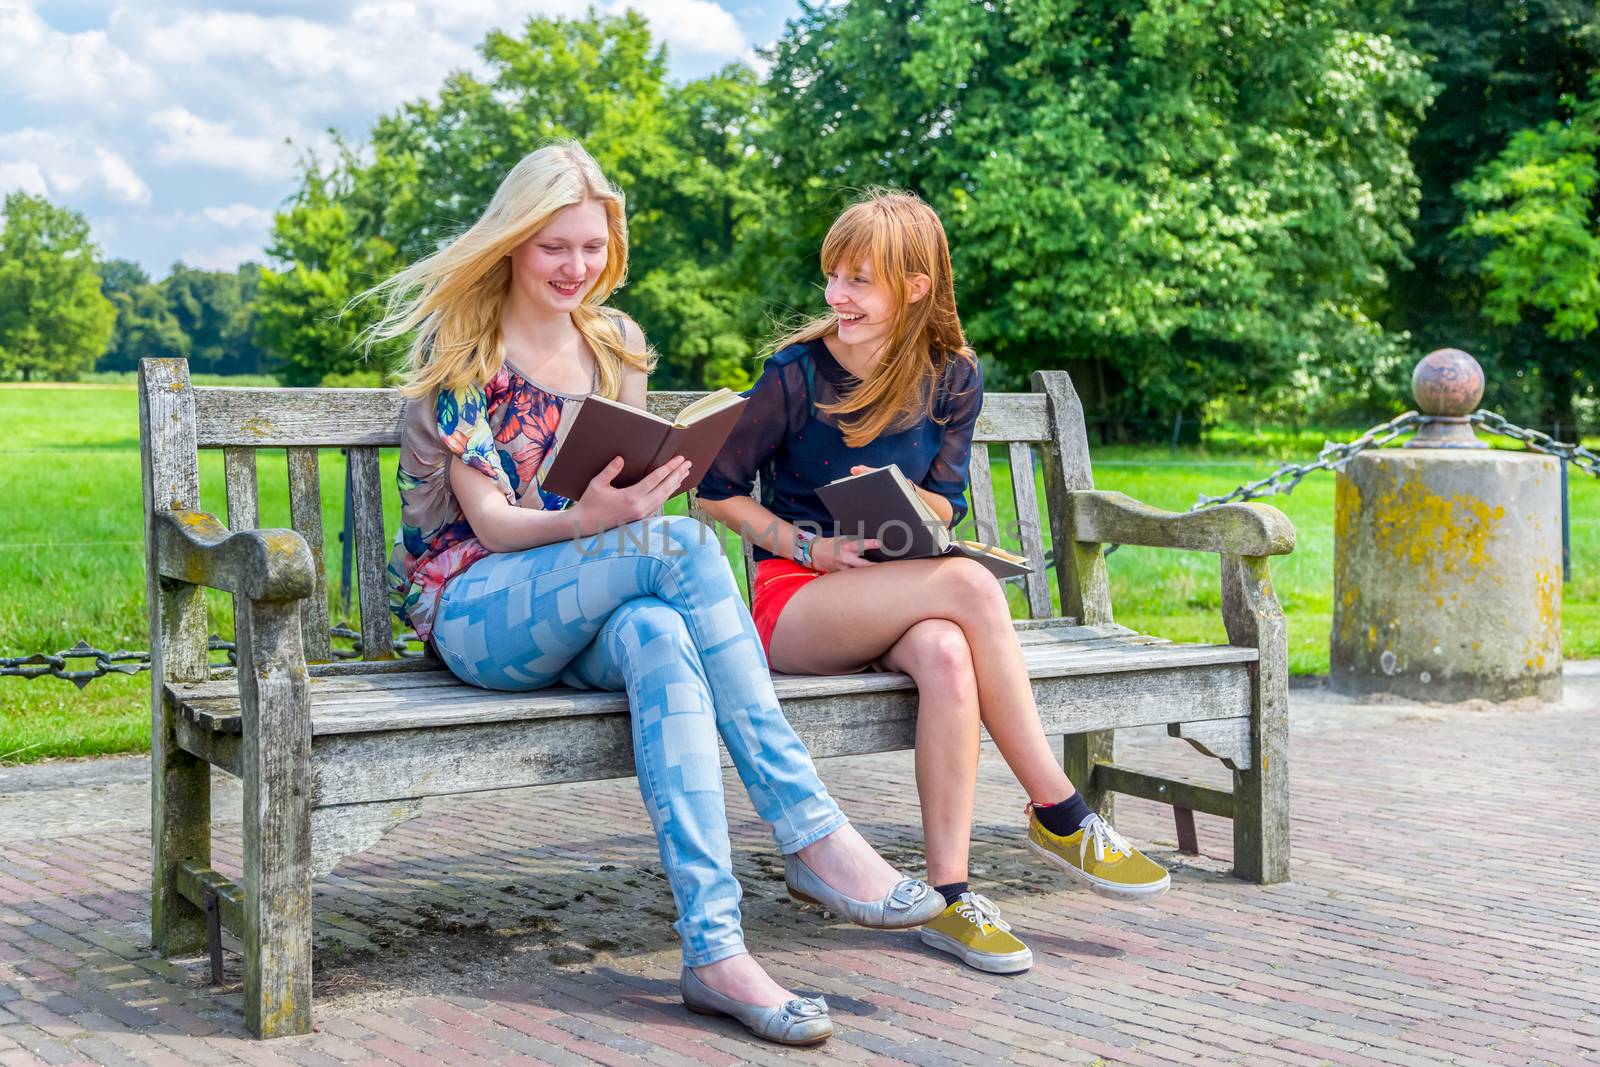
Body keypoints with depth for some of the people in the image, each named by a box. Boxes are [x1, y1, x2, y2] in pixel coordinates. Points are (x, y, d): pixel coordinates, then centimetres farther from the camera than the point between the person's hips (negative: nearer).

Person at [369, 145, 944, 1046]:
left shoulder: (617, 343, 15)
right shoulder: (460, 345, -1)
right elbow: (489, 519, -9)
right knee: (685, 546, -32)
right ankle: (812, 835, -34)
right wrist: (588, 519, -31)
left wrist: (655, 485, -11)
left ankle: (715, 946, -45)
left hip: (585, 616, 4)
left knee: (661, 638, -36)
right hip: (476, 611, -4)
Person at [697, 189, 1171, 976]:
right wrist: (809, 545, -14)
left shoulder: (952, 379, 4)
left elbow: (944, 506, 8)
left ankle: (948, 893, -32)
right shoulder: (797, 373, -6)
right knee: (970, 586, -33)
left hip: (895, 597, 3)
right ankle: (1059, 815, -24)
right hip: (795, 601, -3)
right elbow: (717, 491, 0)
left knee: (946, 656, -37)